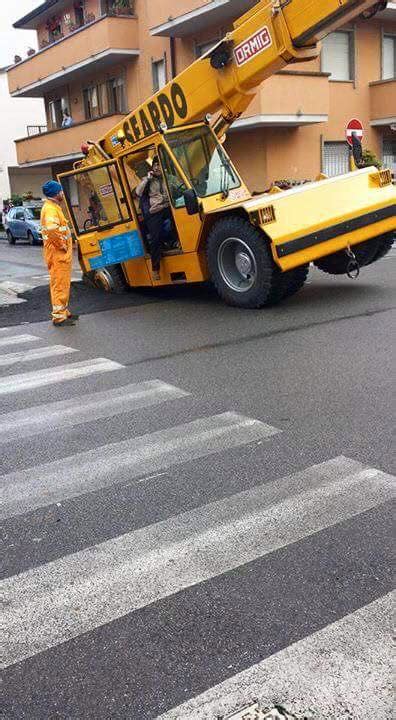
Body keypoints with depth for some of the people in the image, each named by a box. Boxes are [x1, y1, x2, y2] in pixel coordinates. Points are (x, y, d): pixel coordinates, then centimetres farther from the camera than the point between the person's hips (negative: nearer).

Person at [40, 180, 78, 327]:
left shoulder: (54, 207, 17)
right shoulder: (50, 209, -16)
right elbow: (52, 229, -33)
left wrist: (65, 245, 19)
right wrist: (62, 245, -22)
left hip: (62, 253, 10)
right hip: (57, 253, -10)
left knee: (64, 284, 17)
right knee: (59, 284, -7)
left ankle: (64, 311, 27)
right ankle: (59, 316, -5)